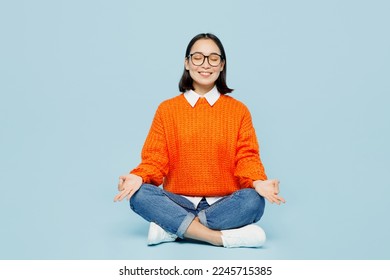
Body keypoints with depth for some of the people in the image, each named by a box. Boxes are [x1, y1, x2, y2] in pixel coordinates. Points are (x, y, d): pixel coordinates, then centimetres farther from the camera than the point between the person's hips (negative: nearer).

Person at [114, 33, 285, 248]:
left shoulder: (238, 110, 6)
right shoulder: (167, 109, 6)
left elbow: (247, 157, -1)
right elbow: (156, 158, 2)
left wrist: (258, 182, -23)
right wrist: (138, 177, -20)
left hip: (223, 204, 0)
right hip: (179, 202, 0)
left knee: (254, 200, -32)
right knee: (139, 195, -28)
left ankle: (172, 228, -23)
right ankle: (224, 237, -30)